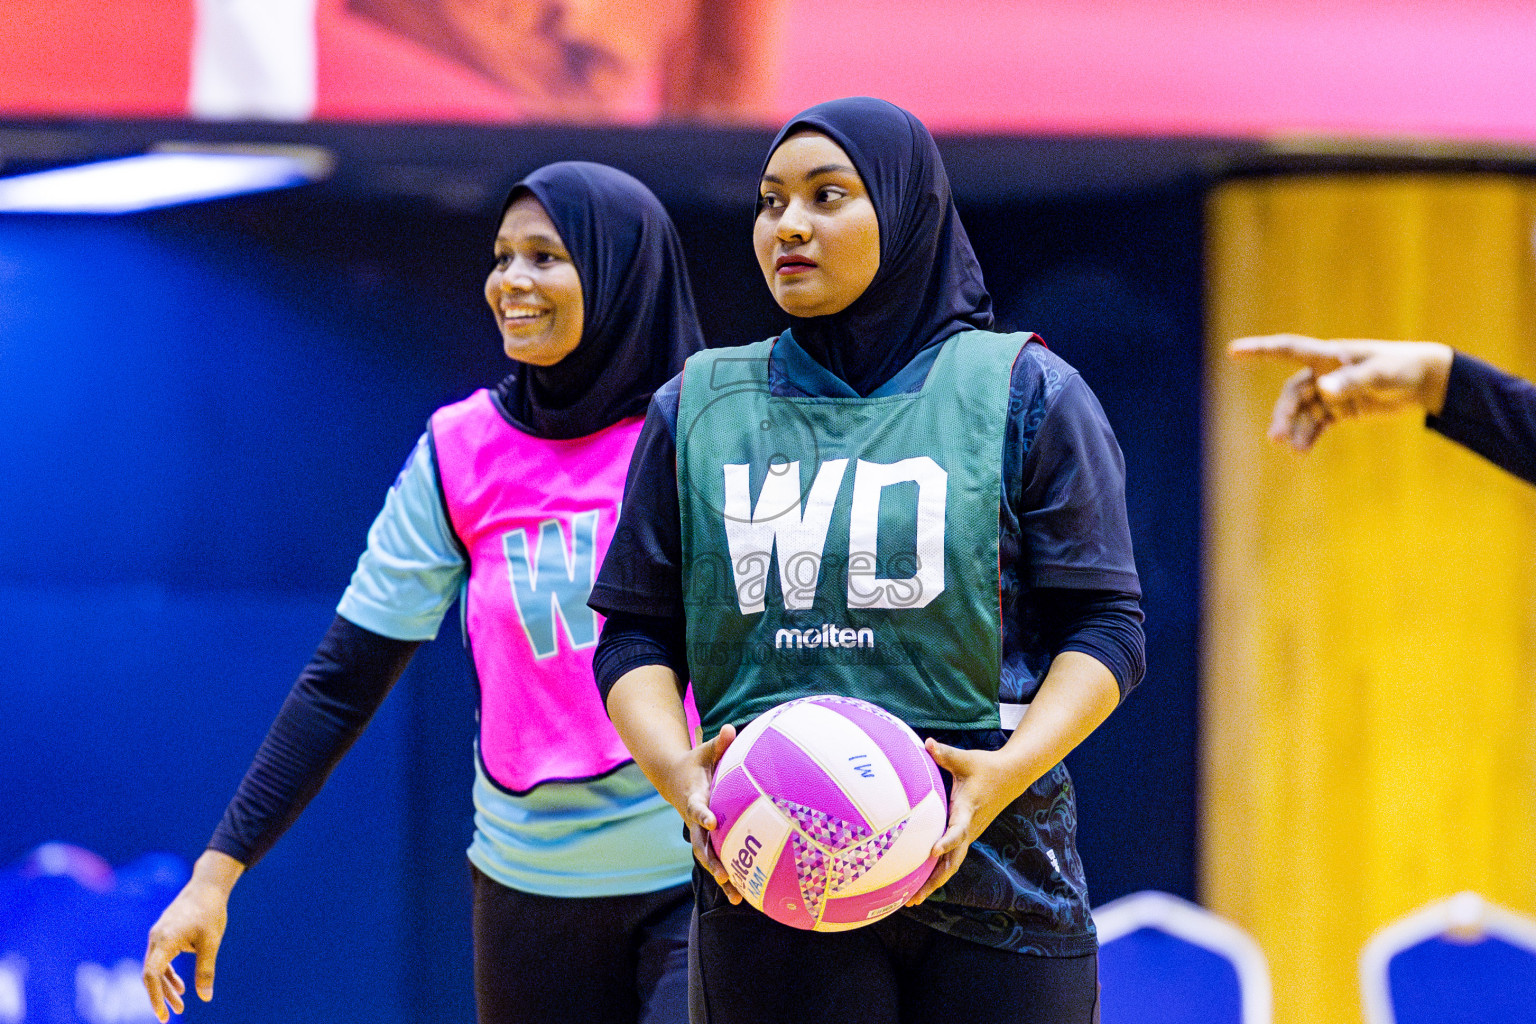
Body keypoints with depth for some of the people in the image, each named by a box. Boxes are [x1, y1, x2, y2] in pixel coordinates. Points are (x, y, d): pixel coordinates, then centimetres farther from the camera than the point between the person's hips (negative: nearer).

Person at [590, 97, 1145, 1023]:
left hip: (990, 867, -1)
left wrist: (1011, 770, -15)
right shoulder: (698, 409, 13)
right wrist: (674, 766, -10)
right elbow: (637, 633, 11)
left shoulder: (1023, 394, 6)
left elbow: (1104, 624, 2)